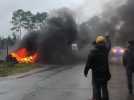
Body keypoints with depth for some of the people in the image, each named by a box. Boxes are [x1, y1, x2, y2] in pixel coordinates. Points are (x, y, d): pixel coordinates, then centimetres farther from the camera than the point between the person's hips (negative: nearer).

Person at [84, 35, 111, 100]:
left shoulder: (93, 51, -13)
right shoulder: (106, 50, -1)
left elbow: (89, 62, -14)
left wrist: (86, 71, -5)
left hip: (96, 73, -4)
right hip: (105, 72, 4)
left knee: (96, 88, 1)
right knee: (104, 88, 16)